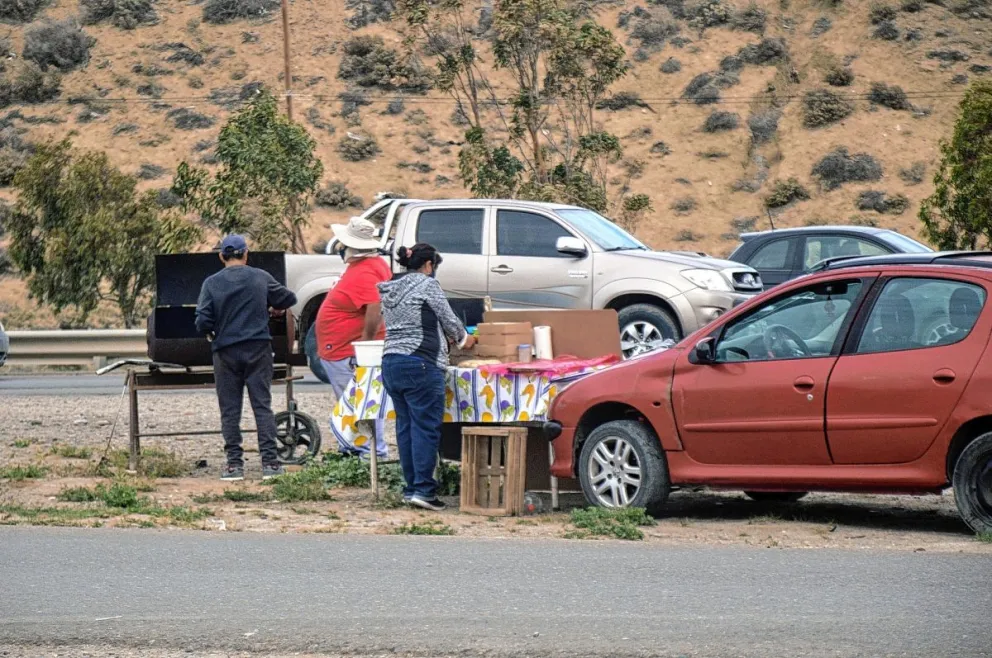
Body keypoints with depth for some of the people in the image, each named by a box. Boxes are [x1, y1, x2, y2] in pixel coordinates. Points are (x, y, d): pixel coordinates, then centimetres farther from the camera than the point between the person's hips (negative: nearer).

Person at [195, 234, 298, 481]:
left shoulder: (212, 283, -3)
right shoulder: (261, 278, 1)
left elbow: (203, 322, -8)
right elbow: (289, 298, 11)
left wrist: (211, 333, 14)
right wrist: (275, 309, 32)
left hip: (226, 351, -1)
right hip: (258, 349, 1)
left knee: (230, 410, 5)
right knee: (263, 405, 2)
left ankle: (234, 464, 3)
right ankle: (269, 462, -4)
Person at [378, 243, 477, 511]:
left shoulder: (390, 290, 17)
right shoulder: (427, 285, -5)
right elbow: (449, 320, 0)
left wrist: (443, 336, 31)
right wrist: (464, 339, 21)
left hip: (391, 363, 8)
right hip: (420, 365, -8)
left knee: (405, 427, 10)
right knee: (426, 426, -6)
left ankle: (411, 487, 12)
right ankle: (423, 489, -11)